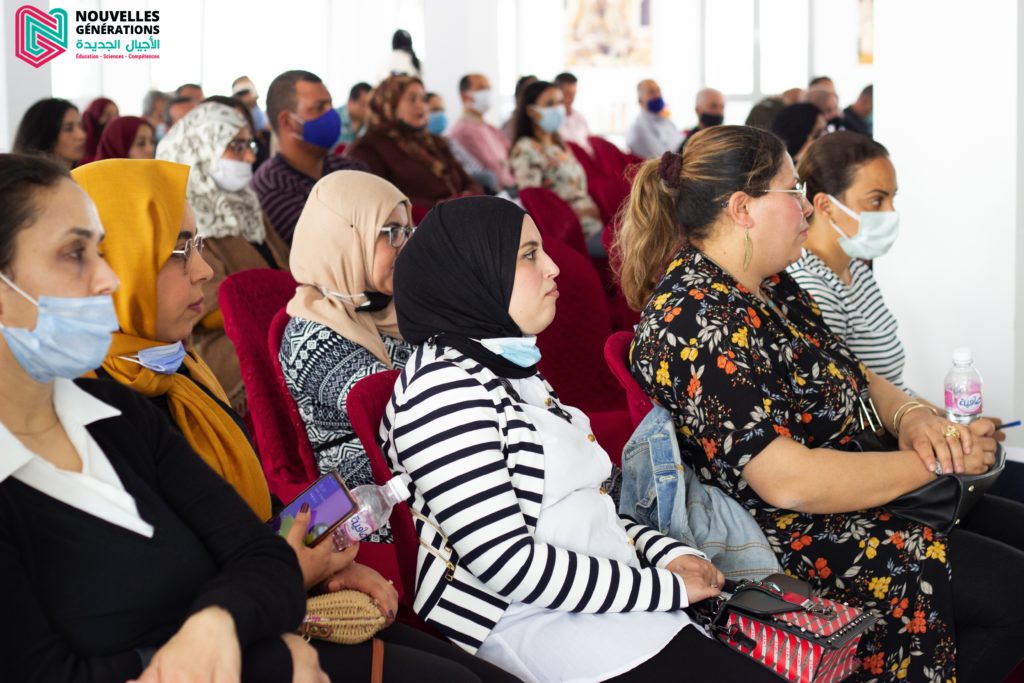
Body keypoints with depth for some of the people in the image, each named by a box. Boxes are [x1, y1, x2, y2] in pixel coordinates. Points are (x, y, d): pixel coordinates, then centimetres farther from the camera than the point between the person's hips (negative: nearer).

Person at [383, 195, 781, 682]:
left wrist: (667, 552, 3)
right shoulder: (443, 388, -12)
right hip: (546, 625, -9)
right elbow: (507, 561, -18)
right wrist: (667, 587, -12)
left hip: (607, 600, 9)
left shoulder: (510, 370, 18)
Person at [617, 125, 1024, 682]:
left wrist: (907, 417, -6)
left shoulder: (769, 285, 7)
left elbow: (853, 375, 17)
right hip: (787, 537, -10)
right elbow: (790, 482, -28)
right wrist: (937, 461, -19)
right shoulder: (698, 320, -24)